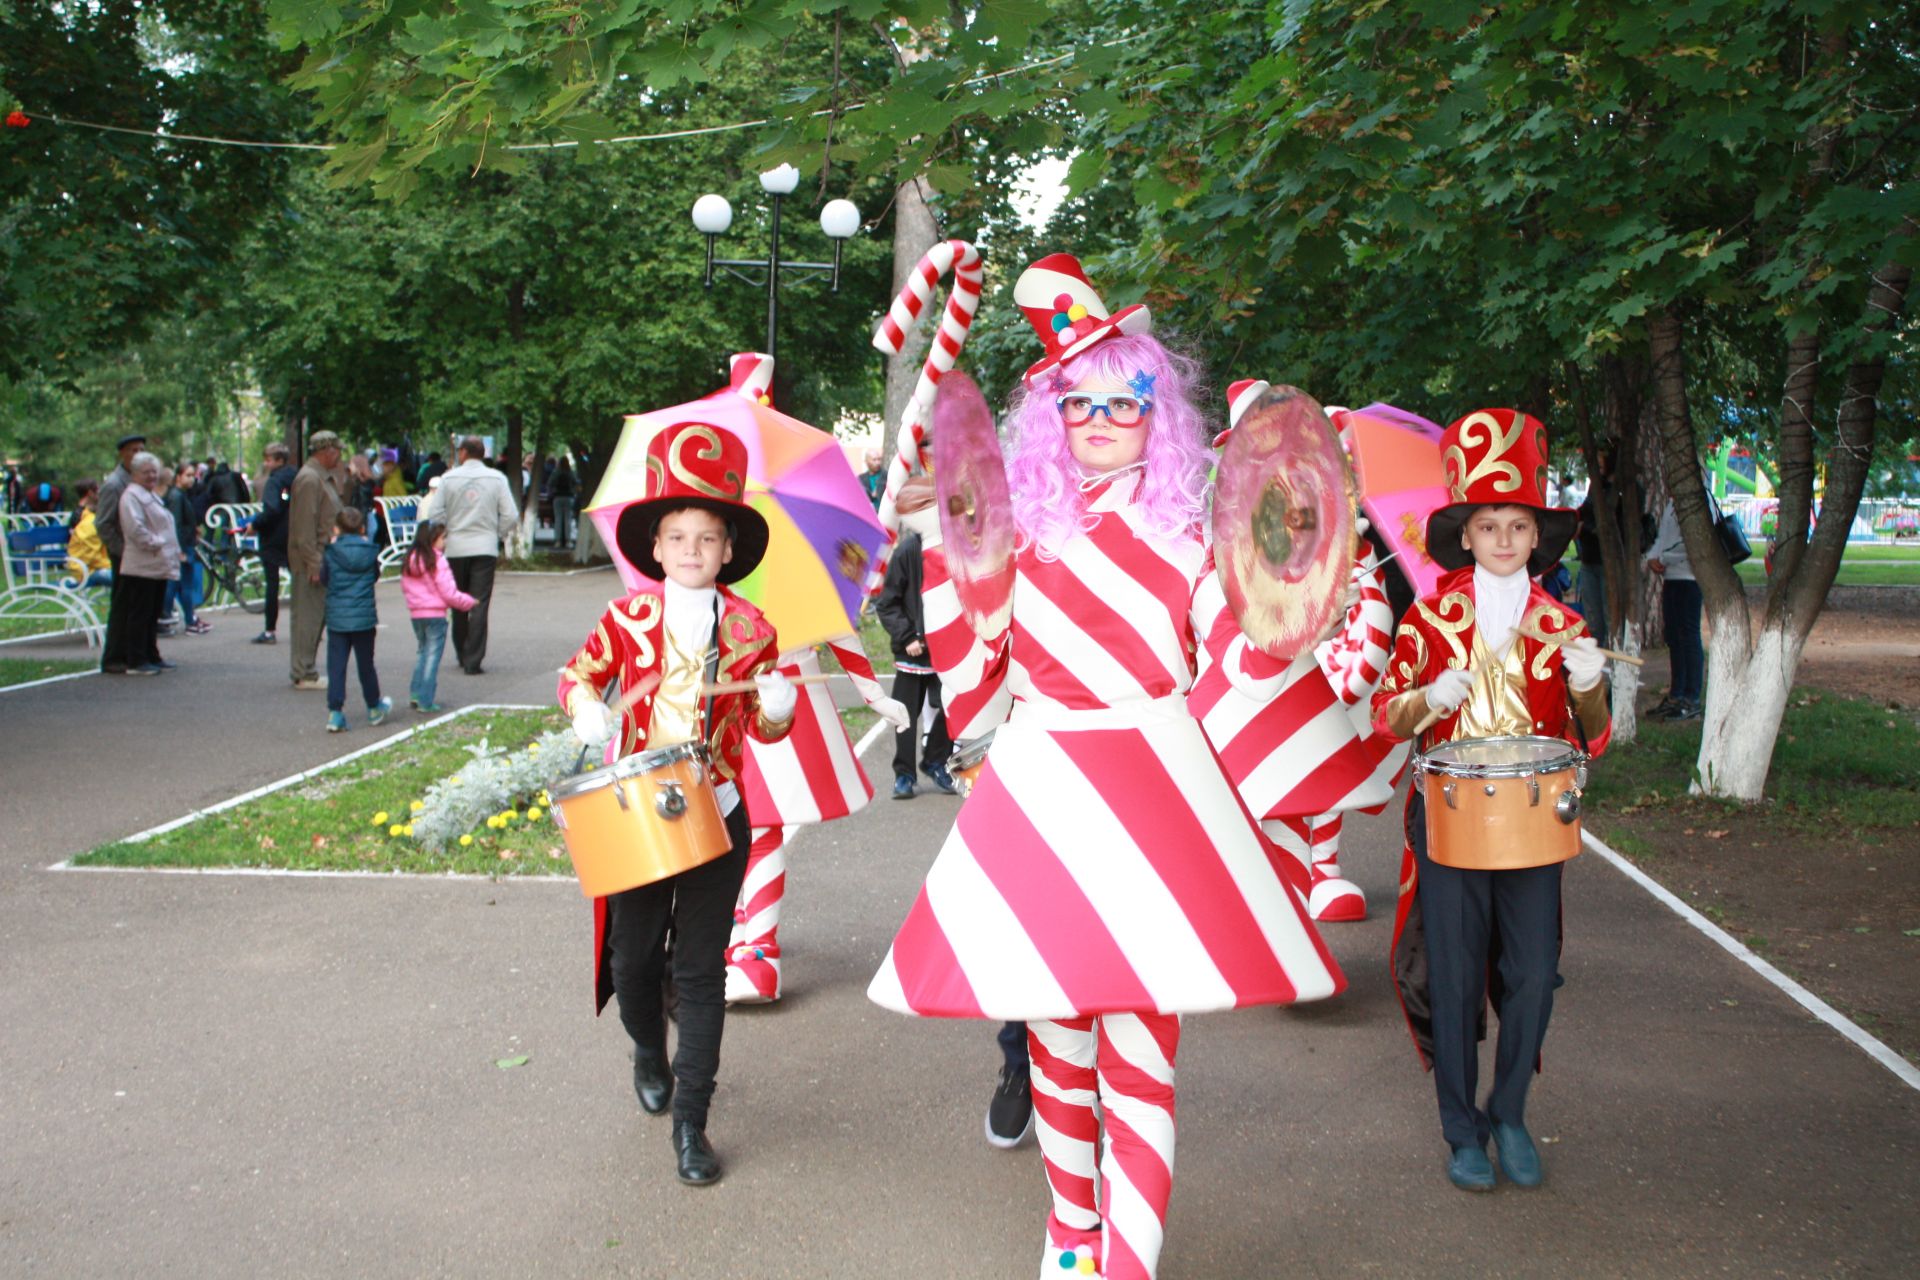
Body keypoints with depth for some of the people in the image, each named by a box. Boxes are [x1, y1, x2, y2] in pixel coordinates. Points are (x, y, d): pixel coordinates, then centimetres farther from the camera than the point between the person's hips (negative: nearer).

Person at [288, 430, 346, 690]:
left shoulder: (324, 477, 17)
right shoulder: (309, 479, -15)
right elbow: (305, 526, -19)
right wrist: (313, 564, -21)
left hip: (321, 557, 10)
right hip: (310, 559, -10)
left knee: (317, 616, 13)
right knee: (308, 616, -5)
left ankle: (304, 671, 20)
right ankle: (303, 674, 0)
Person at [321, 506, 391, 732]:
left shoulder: (330, 553, -6)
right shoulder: (370, 551, -3)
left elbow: (323, 577, 7)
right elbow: (376, 576, 9)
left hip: (336, 618, -1)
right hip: (364, 617, 1)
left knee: (336, 666, 2)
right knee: (366, 665, 14)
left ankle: (335, 713, -5)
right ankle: (374, 709, 28)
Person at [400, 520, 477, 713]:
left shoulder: (410, 561, 6)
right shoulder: (437, 561, -15)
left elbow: (404, 588, 13)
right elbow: (448, 593, -16)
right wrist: (469, 602, -2)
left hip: (415, 614, 7)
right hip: (435, 614, -7)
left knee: (423, 652, 20)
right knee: (432, 655, 1)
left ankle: (415, 693, 13)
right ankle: (425, 700, 1)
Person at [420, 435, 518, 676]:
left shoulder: (449, 478, -1)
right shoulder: (496, 478, -1)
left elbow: (434, 515, -4)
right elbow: (510, 516, -5)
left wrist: (447, 533, 13)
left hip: (456, 548, 1)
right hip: (485, 549, -1)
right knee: (479, 605, -1)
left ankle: (462, 655, 24)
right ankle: (473, 661, -5)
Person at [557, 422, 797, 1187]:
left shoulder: (750, 631, -1)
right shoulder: (628, 619, -1)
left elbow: (763, 727, 8)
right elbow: (577, 673, 12)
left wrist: (776, 707, -15)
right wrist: (587, 710, -10)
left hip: (715, 816, -1)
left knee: (701, 969, 2)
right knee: (633, 958, 12)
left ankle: (690, 1121, 12)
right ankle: (650, 1056, 45)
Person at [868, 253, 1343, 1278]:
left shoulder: (1185, 531, 4)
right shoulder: (1020, 531, 8)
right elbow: (976, 675, 8)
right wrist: (938, 542, 1)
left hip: (1151, 801, -2)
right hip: (1038, 802, 2)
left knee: (1139, 1040, -6)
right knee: (1056, 1029, 12)